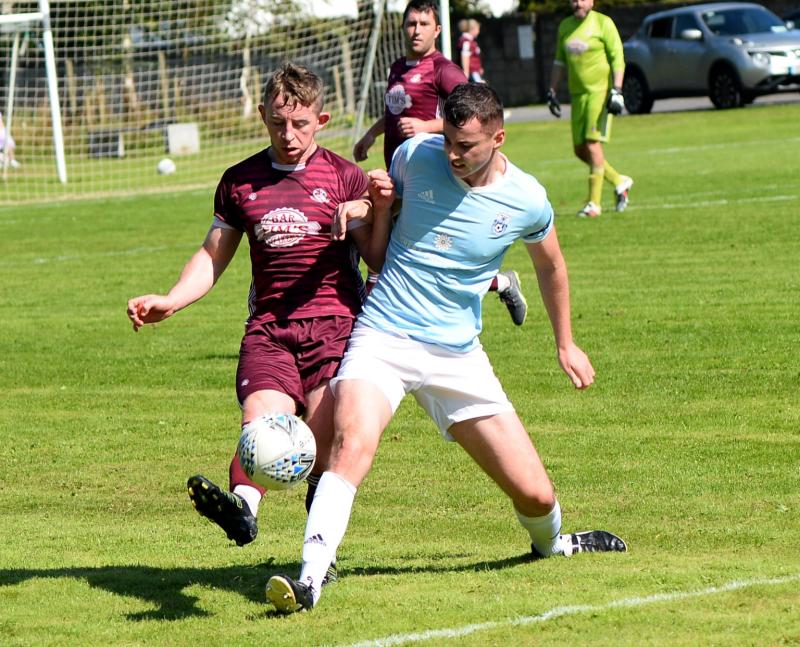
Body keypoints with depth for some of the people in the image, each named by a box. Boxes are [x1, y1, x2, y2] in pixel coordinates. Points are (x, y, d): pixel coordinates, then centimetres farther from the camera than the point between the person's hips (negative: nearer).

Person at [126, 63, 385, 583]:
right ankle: (242, 506, -51)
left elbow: (381, 258, 3)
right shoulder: (240, 182, 15)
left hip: (336, 324, -2)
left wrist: (363, 217, -17)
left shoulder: (345, 177, 8)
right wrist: (170, 301, 6)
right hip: (269, 327, 2)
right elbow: (213, 256, 22)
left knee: (326, 447, -15)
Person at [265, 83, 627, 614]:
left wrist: (566, 343, 26)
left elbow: (551, 265, 18)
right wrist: (377, 205, -7)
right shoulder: (415, 156, -5)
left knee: (534, 494, 1)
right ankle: (311, 579, -37)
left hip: (458, 355, 1)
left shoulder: (527, 201, -4)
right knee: (352, 445, -31)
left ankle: (552, 544, 36)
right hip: (383, 337, -1)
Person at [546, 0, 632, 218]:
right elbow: (560, 62, 22)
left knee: (593, 145, -13)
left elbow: (617, 58, -8)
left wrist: (616, 91, -15)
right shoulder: (565, 26, 13)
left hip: (600, 91, -7)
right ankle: (619, 182, 25)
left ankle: (594, 202, -8)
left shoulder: (603, 23, -6)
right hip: (578, 94, 7)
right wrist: (552, 91, 17)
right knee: (580, 150, 6)